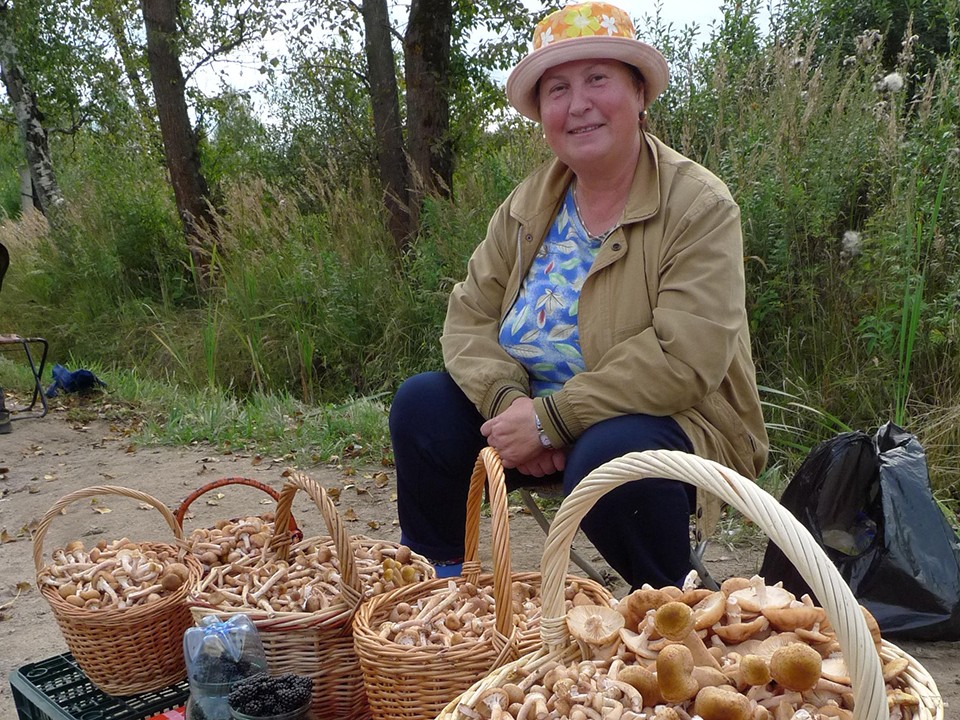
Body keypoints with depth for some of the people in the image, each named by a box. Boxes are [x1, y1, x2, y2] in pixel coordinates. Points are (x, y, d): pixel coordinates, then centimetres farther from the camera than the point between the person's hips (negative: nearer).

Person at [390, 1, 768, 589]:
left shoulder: (699, 206, -16)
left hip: (673, 423, -5)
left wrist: (550, 419, -26)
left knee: (607, 457, -36)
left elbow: (683, 358, -26)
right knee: (422, 404, -8)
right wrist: (509, 402, -19)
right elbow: (470, 317, 1)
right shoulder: (530, 204, 3)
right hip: (535, 414, 6)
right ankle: (438, 584, 10)